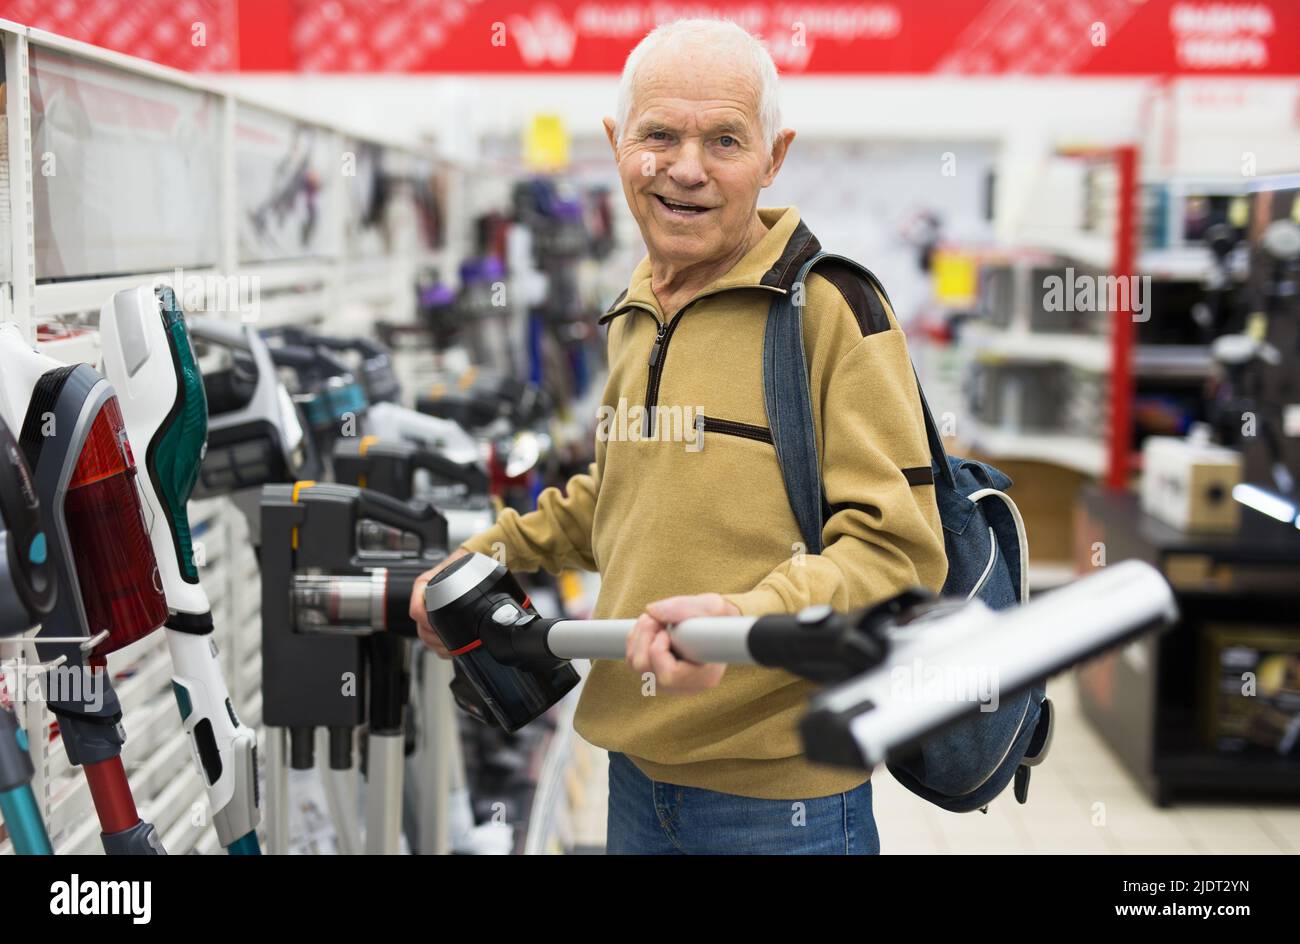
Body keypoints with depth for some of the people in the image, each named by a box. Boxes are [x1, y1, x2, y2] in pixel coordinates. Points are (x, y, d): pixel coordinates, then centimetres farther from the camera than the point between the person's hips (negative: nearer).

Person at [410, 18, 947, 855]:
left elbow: (899, 551, -17)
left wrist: (744, 620, -30)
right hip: (636, 763, 7)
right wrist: (487, 556, 19)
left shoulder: (830, 306, -12)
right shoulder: (632, 316, 11)